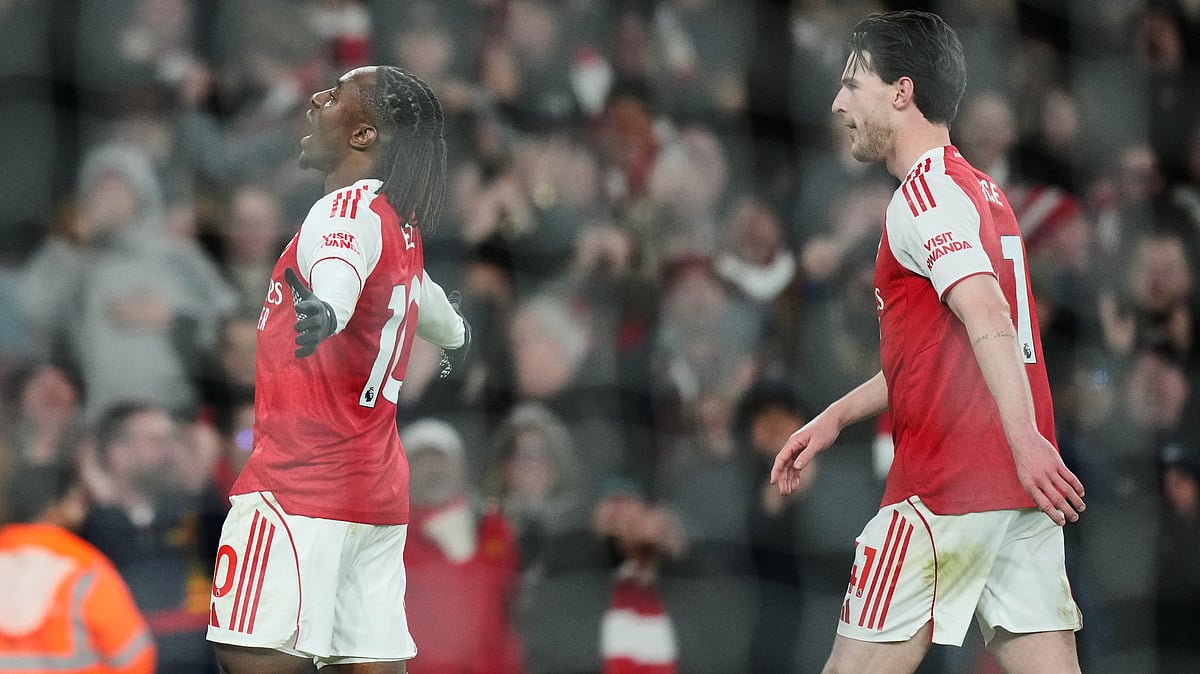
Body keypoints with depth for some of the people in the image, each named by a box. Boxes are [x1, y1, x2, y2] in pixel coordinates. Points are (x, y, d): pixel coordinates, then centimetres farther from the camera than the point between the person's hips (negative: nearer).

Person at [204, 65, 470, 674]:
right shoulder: (403, 234, 17)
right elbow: (429, 306, 41)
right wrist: (456, 335, 64)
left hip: (299, 482, -9)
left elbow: (339, 274, -35)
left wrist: (323, 312, -57)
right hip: (378, 494, 9)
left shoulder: (351, 208, -10)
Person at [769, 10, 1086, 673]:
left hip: (947, 488, -9)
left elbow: (986, 315, -25)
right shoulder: (980, 191, 22)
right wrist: (836, 416, 30)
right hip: (1023, 494, 9)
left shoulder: (926, 192, -8)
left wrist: (1025, 440, -36)